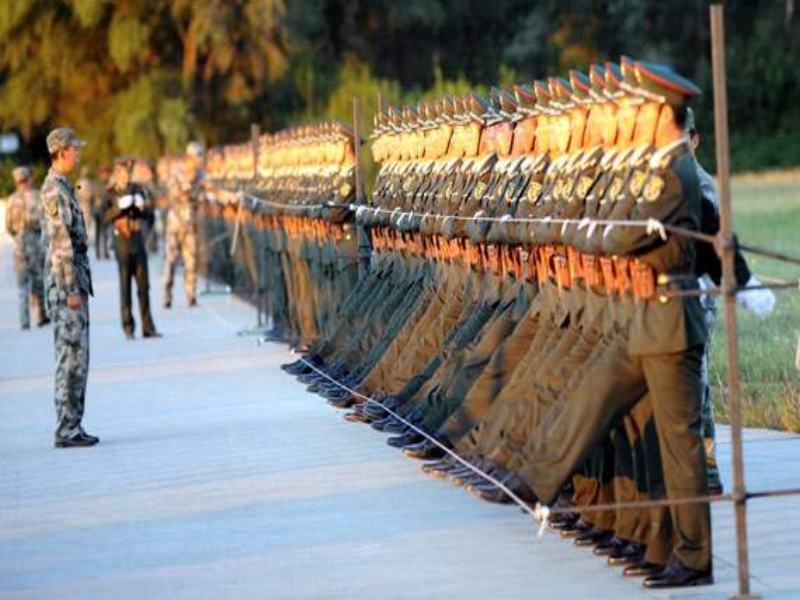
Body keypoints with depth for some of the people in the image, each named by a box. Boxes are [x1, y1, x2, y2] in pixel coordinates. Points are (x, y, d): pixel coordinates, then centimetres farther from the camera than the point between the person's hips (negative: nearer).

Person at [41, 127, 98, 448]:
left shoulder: (60, 188, 18)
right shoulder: (55, 189, -16)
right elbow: (61, 244, -21)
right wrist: (72, 290, -22)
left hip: (72, 280, 10)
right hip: (66, 282, -10)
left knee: (76, 356, 11)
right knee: (72, 355, -9)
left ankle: (71, 427, 13)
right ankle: (67, 430, -7)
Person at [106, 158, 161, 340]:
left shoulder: (138, 190, 13)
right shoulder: (111, 193, 3)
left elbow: (149, 215, 15)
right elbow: (106, 217, -7)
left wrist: (145, 208, -6)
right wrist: (120, 207, -21)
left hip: (139, 241, 3)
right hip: (122, 242, -3)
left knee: (143, 284, 2)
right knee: (125, 285, -3)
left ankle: (147, 326, 4)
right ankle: (128, 327, 1)